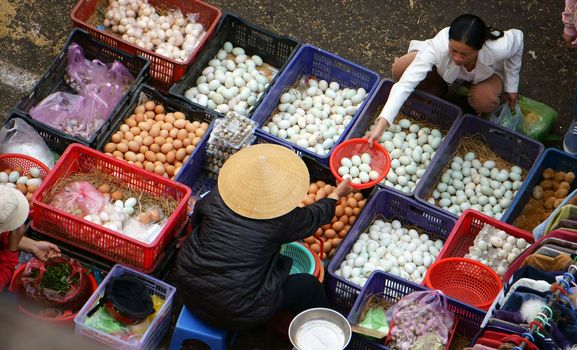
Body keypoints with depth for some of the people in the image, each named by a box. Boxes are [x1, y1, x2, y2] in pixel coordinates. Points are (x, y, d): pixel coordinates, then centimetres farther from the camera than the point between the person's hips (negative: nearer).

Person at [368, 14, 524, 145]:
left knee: (485, 101, -35)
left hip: (486, 73, -1)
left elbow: (517, 37, -16)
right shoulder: (438, 47, -44)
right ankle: (439, 89, 6)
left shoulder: (498, 48, -41)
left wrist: (511, 86, -8)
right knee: (400, 69, -26)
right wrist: (381, 125, -58)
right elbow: (405, 84, -47)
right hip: (444, 72, 1)